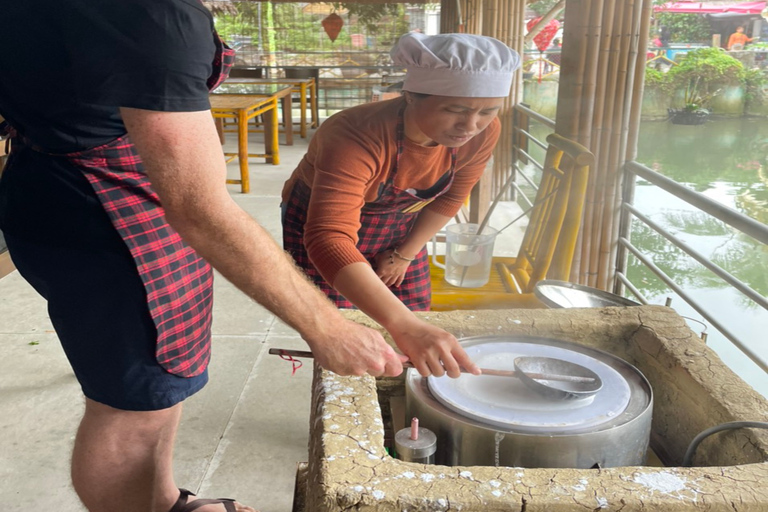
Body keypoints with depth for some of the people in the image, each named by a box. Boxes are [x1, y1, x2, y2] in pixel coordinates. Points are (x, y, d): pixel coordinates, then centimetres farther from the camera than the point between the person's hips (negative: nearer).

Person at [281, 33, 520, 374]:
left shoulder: (482, 133, -24)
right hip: (319, 221, -4)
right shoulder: (357, 138, -41)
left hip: (400, 227, 5)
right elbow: (329, 240, -52)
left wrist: (404, 255, 1)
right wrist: (403, 326, -62)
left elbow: (450, 199, -4)